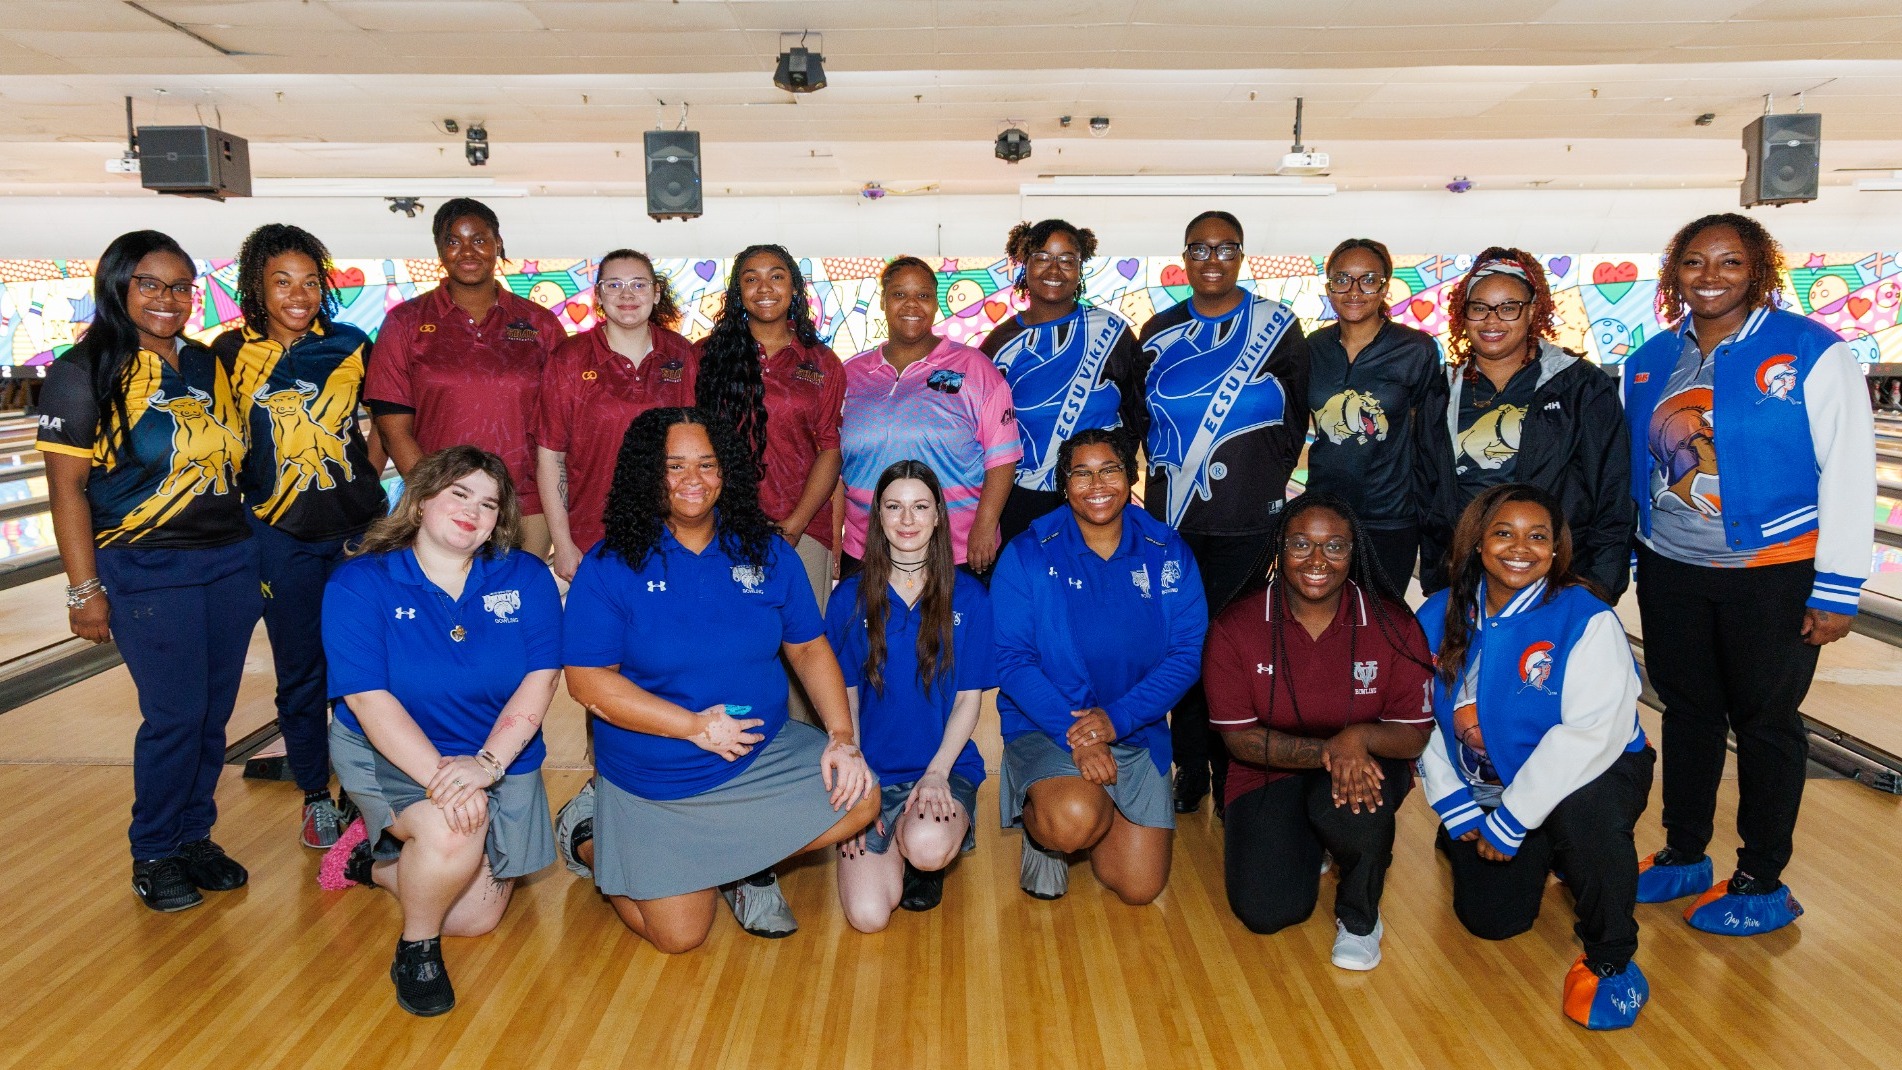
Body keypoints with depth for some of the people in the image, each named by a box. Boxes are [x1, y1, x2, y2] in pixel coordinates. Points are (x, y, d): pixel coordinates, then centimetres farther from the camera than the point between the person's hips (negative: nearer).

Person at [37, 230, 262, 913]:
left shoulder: (207, 366, 9)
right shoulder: (85, 372, -7)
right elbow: (67, 486, -10)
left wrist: (252, 552, 13)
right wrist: (85, 590, -13)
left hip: (230, 561, 5)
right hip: (148, 572, -5)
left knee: (215, 712, 10)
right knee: (175, 715, -3)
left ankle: (194, 837, 27)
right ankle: (153, 856, 17)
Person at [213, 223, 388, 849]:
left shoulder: (351, 347, 0)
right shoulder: (232, 353, -1)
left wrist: (363, 486, 0)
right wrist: (250, 495, 0)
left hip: (357, 528, 0)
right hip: (281, 537, 0)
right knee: (300, 672, 8)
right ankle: (315, 797, 23)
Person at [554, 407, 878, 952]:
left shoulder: (768, 552, -1)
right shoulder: (609, 566, -11)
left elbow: (809, 648, 3)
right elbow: (588, 682, -13)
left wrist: (843, 737, -12)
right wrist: (696, 726, -23)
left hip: (766, 752, 3)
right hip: (656, 784, -3)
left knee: (860, 801, -18)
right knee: (678, 936, -2)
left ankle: (744, 867, 9)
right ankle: (589, 840, 27)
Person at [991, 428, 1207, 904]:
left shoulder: (1168, 553, 0)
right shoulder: (1027, 556, -7)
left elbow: (1186, 653, -5)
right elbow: (1013, 659, -11)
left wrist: (1116, 717, -18)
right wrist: (1073, 734, -23)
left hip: (1137, 730, 3)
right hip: (1045, 725, -3)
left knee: (1140, 887, 1)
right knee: (1074, 820, -33)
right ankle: (1039, 827, 5)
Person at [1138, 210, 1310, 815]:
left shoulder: (1276, 325, 1)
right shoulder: (1160, 332, 8)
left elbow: (1297, 416, 8)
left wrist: (1269, 480, 4)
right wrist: (1168, 472, 9)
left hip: (1247, 520, -2)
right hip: (1173, 516, 3)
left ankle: (1233, 774, 15)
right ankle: (1190, 772, 19)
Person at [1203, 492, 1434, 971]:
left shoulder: (1393, 626, -12)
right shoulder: (1235, 626, -14)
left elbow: (1414, 734, -9)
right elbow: (1239, 737, -13)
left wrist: (1358, 738, -32)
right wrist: (1325, 750, -28)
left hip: (1365, 768, 0)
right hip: (1270, 775, 1)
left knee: (1346, 806, -37)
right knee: (1265, 910, -15)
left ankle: (1360, 918, -2)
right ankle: (1310, 843, 22)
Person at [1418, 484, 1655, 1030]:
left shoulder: (1586, 621, -20)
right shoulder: (1439, 617, -5)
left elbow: (1591, 733, -27)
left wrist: (1510, 820, -24)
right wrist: (1456, 808, -6)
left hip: (1587, 777, -4)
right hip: (1487, 791, 5)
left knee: (1584, 809, -39)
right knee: (1489, 920, 1)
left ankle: (1610, 959, -14)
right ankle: (1540, 857, 35)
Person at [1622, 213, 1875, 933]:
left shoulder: (1811, 353, -9)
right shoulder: (1650, 363, 4)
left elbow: (1848, 474, -10)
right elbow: (1628, 470, 11)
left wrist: (1837, 591, -12)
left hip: (1771, 577, -4)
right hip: (1670, 575, 4)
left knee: (1765, 724, 8)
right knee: (1687, 713, 15)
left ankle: (1762, 884, 23)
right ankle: (1683, 858, 31)